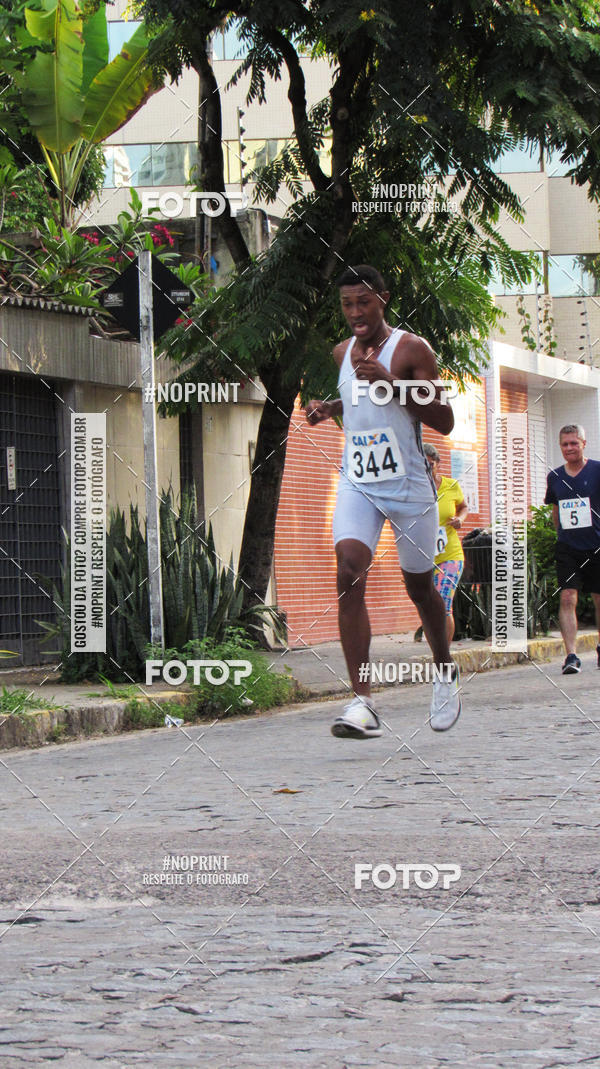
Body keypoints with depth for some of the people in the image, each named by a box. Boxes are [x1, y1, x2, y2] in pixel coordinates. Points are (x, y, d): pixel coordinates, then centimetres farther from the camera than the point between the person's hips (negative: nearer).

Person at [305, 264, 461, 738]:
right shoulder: (343, 353, 10)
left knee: (420, 586, 10)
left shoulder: (411, 349, -8)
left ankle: (446, 675, 39)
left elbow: (444, 421, -13)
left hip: (409, 484, -4)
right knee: (349, 572, -19)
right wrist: (329, 408, 10)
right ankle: (362, 702, -25)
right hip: (358, 482, 4)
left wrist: (390, 383, -23)